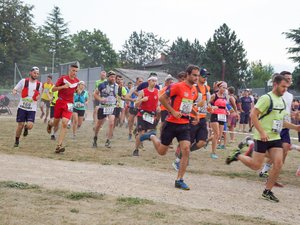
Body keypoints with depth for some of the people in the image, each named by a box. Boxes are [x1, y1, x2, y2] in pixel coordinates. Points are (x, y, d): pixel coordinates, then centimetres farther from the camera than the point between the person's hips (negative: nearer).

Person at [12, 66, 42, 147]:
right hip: (22, 107, -1)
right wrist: (14, 92, -22)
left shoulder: (39, 84, 5)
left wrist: (38, 97, -4)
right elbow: (15, 89, 2)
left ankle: (26, 128, 24)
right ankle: (17, 140, 23)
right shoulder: (23, 81, -1)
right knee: (20, 125, -1)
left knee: (30, 126, -14)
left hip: (32, 108, 1)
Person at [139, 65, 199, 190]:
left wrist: (196, 114, 11)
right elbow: (162, 98, -12)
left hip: (185, 124, 5)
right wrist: (173, 111, -16)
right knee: (162, 151, 7)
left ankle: (179, 180, -1)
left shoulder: (194, 91, 9)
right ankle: (152, 136, 38)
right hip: (172, 123, -5)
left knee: (186, 150, -10)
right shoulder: (177, 86, -14)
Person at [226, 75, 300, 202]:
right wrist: (262, 132, -24)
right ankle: (237, 155, 24)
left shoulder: (282, 101, 14)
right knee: (256, 166, -3)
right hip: (263, 138, -7)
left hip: (276, 137, 7)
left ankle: (267, 191, 8)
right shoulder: (267, 98, -13)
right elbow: (253, 115, -18)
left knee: (278, 163, -4)